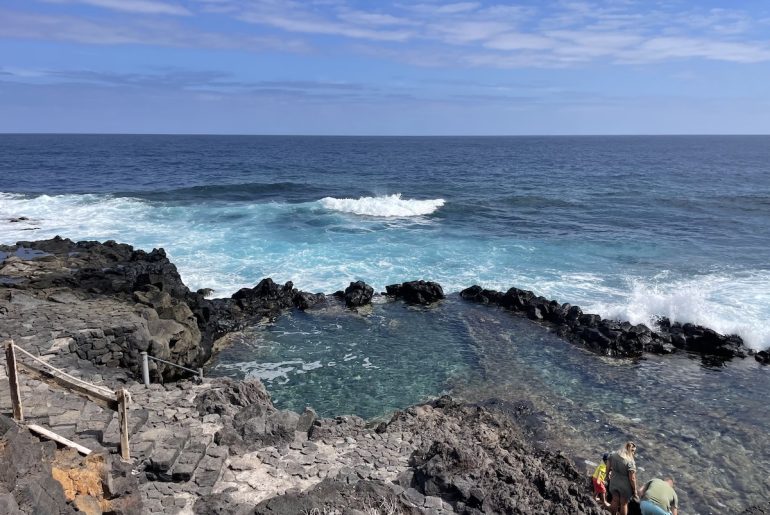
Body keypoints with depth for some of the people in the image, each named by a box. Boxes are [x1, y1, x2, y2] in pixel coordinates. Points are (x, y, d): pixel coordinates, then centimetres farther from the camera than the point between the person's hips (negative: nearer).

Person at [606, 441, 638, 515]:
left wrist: (607, 475, 24)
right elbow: (632, 479, -20)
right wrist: (634, 490, -8)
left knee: (615, 501, 23)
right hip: (625, 486, -5)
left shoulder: (612, 456, -8)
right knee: (624, 504, 15)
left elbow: (608, 468, 5)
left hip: (613, 483, 5)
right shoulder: (630, 462, -26)